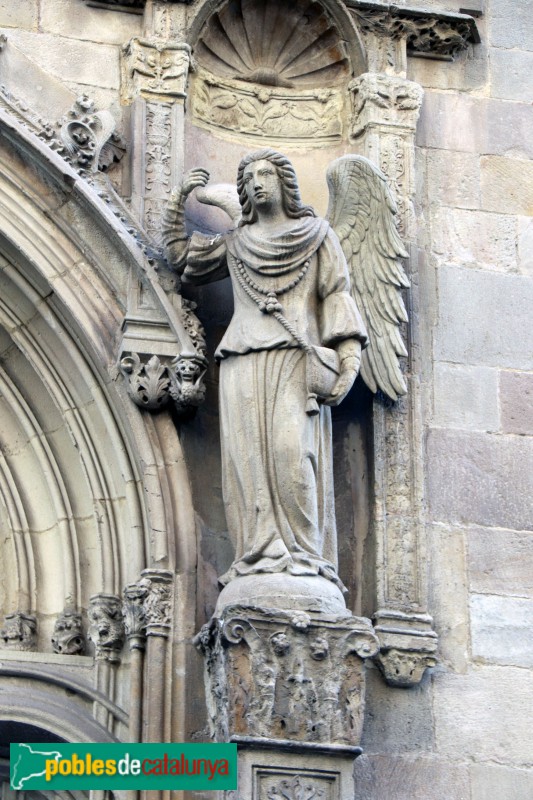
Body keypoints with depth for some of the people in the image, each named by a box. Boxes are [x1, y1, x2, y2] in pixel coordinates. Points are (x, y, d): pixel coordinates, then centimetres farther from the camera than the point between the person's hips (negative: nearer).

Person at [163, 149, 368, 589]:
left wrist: (349, 356, -6)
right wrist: (183, 199, 25)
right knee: (248, 456, -11)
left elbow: (338, 296, 6)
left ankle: (303, 554, -20)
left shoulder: (317, 234, 15)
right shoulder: (236, 243, 23)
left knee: (291, 450, -19)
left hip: (295, 359, -3)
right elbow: (179, 252, 34)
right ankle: (260, 553, -17)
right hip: (243, 365, 3)